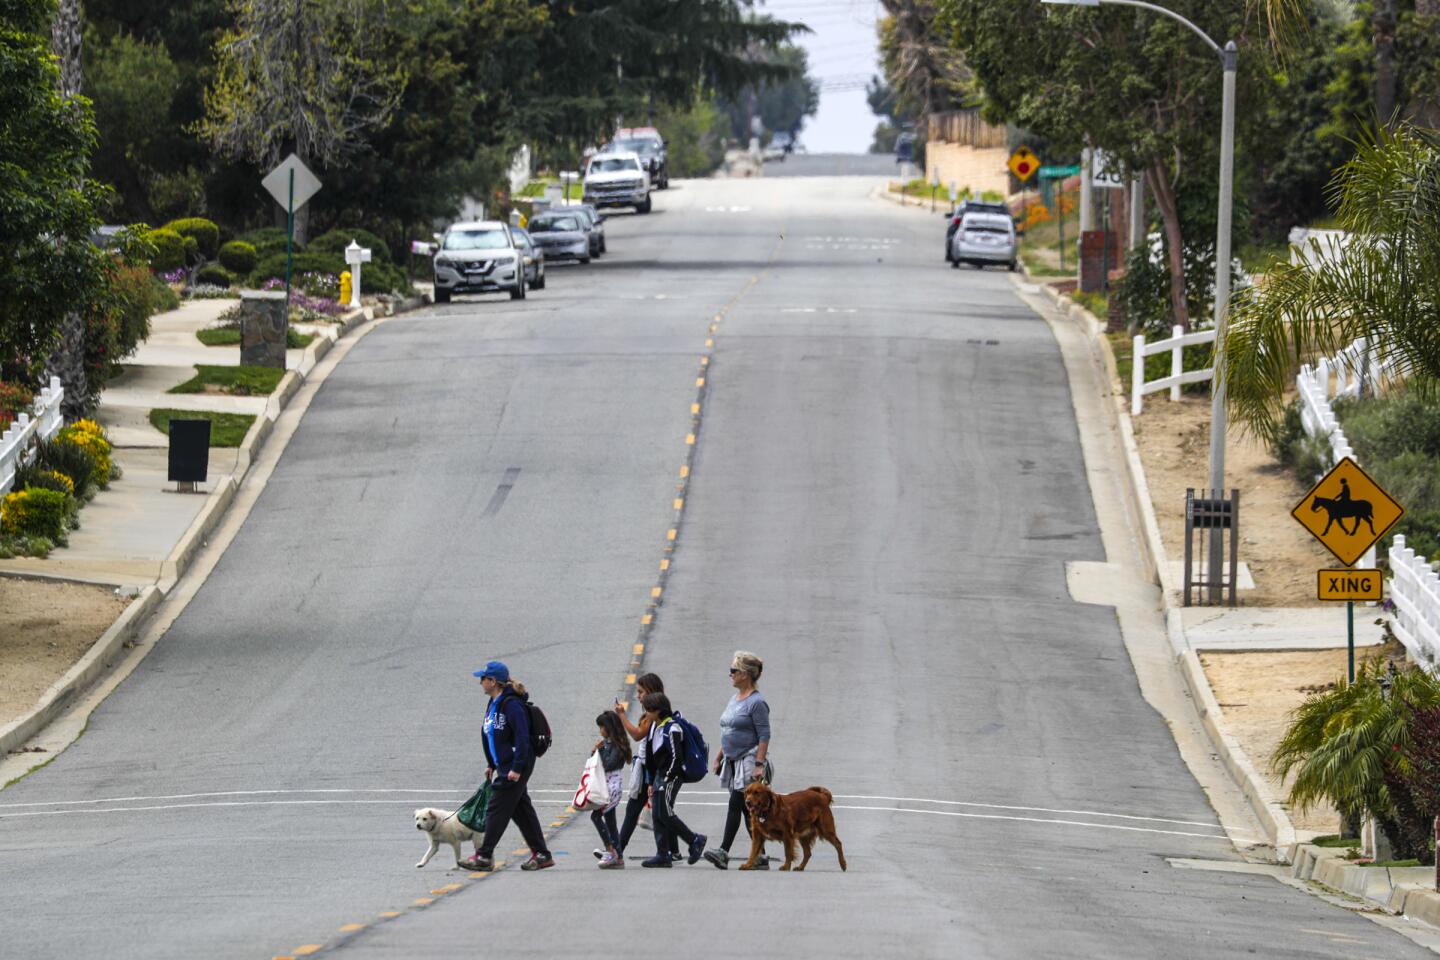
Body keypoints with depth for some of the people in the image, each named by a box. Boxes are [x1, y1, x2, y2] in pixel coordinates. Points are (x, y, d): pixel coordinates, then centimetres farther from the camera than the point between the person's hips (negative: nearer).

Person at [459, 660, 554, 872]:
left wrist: (517, 768, -25)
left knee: (497, 810, -7)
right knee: (522, 810, 12)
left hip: (515, 768, -10)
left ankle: (484, 857, -4)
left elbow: (522, 738, -22)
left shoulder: (511, 705, -18)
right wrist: (491, 765, 23)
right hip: (505, 767, 10)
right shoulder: (494, 704, 13)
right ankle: (541, 855, 16)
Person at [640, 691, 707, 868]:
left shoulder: (672, 729, -16)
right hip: (660, 775, 9)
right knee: (657, 815, 5)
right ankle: (663, 855, 6)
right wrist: (652, 782, 16)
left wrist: (666, 780, -18)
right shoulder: (654, 727, 12)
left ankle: (695, 840, 4)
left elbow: (676, 757, -19)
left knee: (665, 814, -10)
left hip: (672, 775, -9)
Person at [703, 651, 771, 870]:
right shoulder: (734, 699, 15)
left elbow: (764, 736, -16)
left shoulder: (756, 703, -12)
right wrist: (719, 757, 19)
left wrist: (759, 765, -21)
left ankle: (724, 852, -12)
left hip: (749, 761, -9)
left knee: (736, 805, -12)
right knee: (747, 809, 5)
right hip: (734, 762, 9)